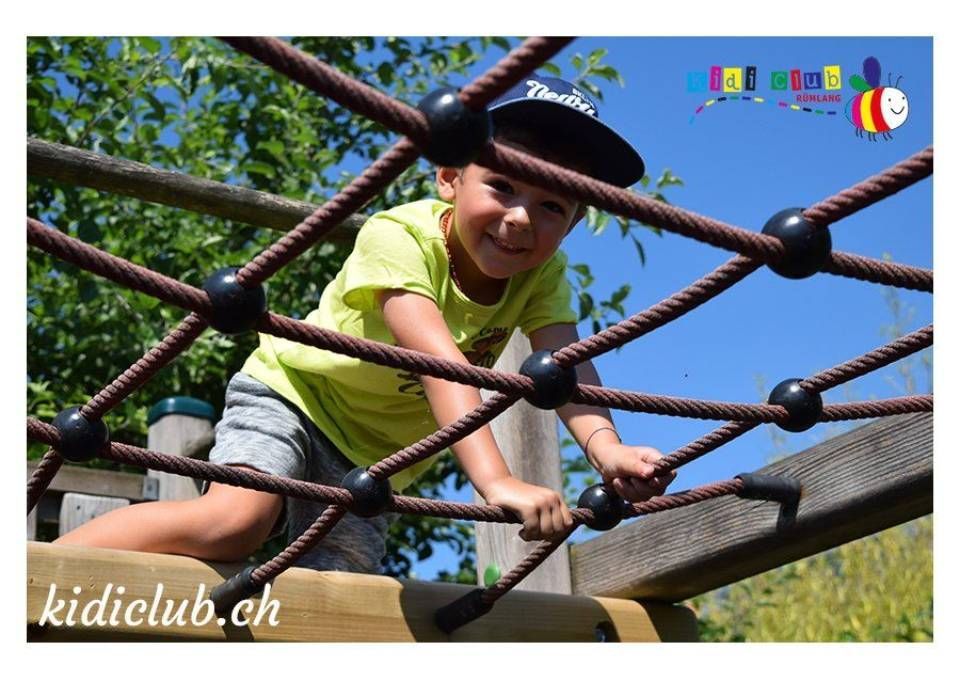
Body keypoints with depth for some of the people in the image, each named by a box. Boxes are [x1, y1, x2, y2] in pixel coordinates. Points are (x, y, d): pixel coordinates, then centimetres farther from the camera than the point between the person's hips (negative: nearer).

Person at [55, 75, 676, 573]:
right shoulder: (398, 236, -29)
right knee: (234, 521, -31)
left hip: (376, 456, 6)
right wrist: (496, 479, -55)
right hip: (292, 394, -6)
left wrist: (604, 445, -49)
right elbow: (439, 360, -42)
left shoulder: (543, 275, -11)